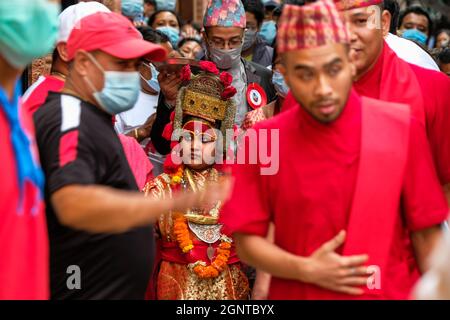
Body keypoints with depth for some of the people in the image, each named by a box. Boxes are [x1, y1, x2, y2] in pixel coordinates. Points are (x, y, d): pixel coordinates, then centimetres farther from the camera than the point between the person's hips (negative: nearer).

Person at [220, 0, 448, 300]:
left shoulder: (403, 129, -9)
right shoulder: (261, 141, -8)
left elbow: (426, 234, -4)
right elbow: (247, 241, -4)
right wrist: (307, 270, -18)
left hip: (391, 293, 0)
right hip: (297, 293, 0)